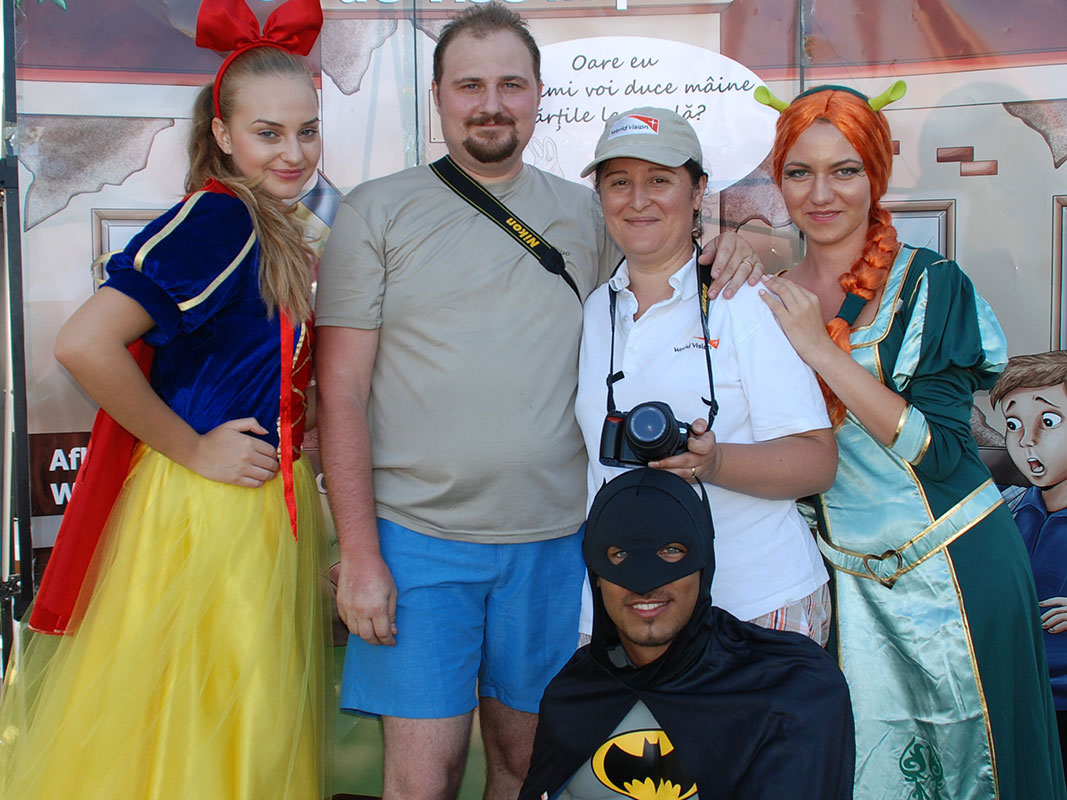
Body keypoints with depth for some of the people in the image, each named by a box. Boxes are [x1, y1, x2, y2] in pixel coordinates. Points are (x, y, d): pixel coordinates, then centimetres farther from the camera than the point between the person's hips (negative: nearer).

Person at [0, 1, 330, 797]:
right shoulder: (214, 217, -18)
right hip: (204, 511, -9)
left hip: (270, 497, 9)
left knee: (255, 732, 19)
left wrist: (297, 426, 6)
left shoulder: (278, 228, 8)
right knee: (190, 736, 6)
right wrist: (192, 450, -19)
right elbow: (84, 343, -28)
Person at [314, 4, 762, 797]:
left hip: (552, 540, 3)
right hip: (416, 538, -2)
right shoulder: (378, 212, 0)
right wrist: (360, 555, -9)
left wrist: (729, 247, -3)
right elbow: (341, 391, -3)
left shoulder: (586, 215, 9)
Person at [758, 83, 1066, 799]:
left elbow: (938, 450, -19)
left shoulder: (930, 285, -9)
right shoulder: (772, 298, 1)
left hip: (956, 569, -3)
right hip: (848, 577, 3)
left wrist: (823, 351, -22)